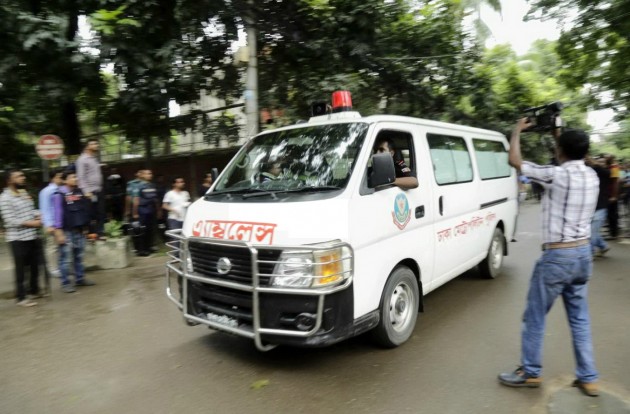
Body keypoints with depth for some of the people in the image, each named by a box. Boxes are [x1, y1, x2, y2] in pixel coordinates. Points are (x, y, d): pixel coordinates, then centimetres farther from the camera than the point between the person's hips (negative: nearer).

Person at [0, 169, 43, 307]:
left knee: (34, 265, 16)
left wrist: (38, 217, -3)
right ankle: (21, 297, 10)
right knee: (20, 269, 1)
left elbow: (32, 209, 17)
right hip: (17, 239, -7)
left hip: (31, 236, 7)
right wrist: (31, 223, -18)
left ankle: (35, 290, 31)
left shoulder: (24, 193, 10)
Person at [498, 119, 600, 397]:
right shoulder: (591, 176, 5)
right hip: (583, 253, 8)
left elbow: (514, 160, -8)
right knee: (580, 319, 17)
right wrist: (561, 136, 27)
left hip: (557, 257, -8)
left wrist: (517, 130, 7)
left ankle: (530, 372, 20)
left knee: (535, 317, 7)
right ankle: (588, 378, 25)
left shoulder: (557, 174, -17)